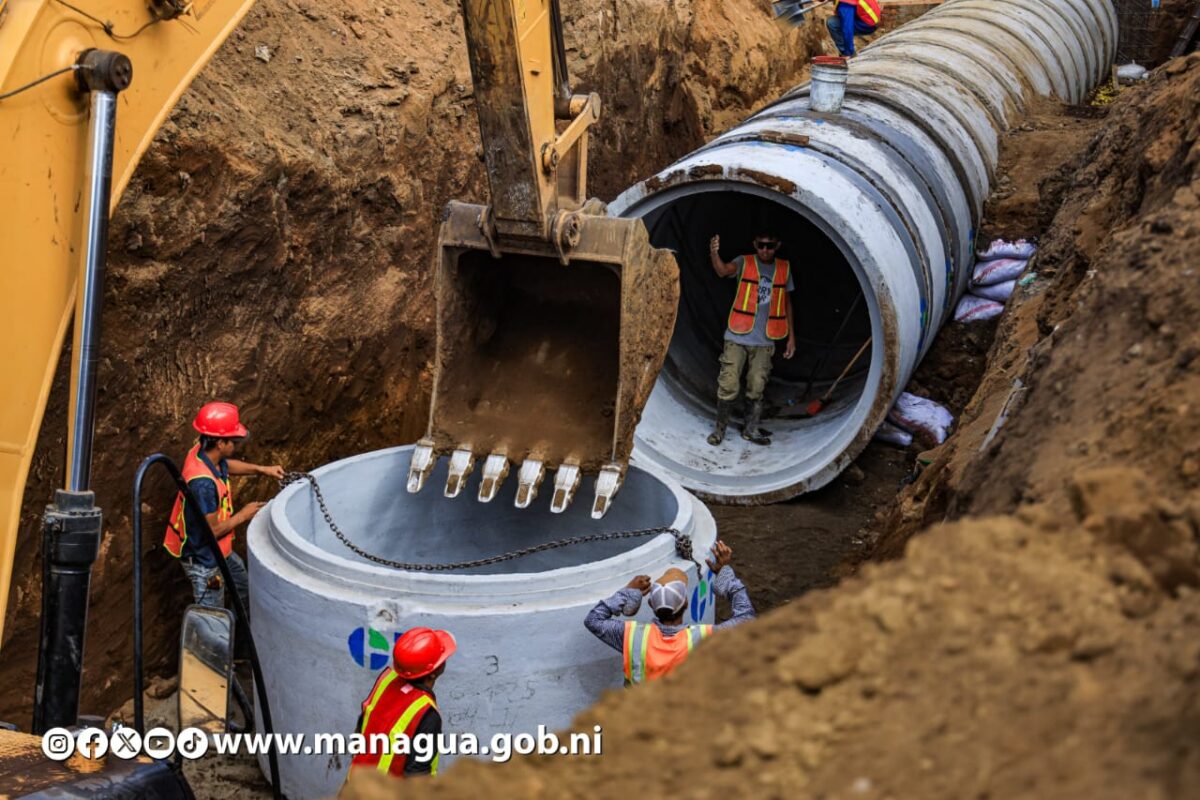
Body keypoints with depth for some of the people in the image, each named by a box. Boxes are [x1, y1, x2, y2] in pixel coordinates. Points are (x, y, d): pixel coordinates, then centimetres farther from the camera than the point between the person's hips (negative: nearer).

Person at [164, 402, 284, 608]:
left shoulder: (202, 452, -12)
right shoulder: (203, 483, -40)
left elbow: (226, 465, 14)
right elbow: (212, 530, -30)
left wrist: (261, 470, 8)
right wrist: (243, 515, -15)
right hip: (204, 561, -10)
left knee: (244, 589, 32)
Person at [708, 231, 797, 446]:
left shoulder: (784, 269, 6)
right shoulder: (744, 262, -3)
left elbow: (787, 304, 14)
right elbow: (724, 270, -26)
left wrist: (791, 337, 12)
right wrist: (715, 254, -47)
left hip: (764, 341, 3)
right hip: (737, 337, -2)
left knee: (757, 387, 5)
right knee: (728, 385, -5)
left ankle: (751, 429, 19)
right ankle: (720, 428, 10)